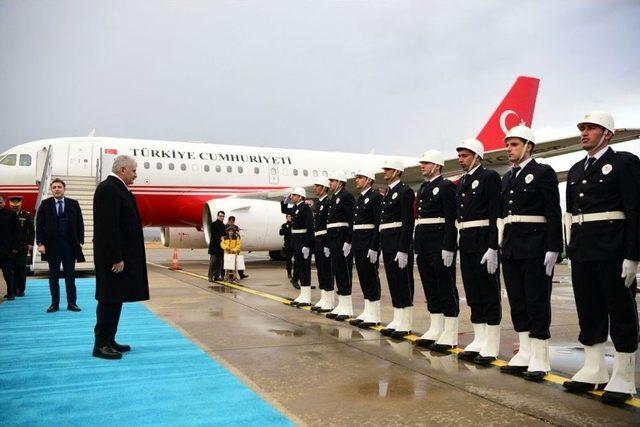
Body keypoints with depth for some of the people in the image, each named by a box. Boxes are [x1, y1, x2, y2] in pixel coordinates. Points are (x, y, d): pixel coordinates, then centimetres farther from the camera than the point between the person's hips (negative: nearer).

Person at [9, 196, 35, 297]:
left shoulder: (27, 215, 2)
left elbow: (31, 231, 3)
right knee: (12, 269, 3)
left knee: (21, 268, 1)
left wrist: (30, 244, -4)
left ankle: (21, 290, 7)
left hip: (22, 247, -1)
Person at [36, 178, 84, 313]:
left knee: (70, 275, 5)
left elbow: (80, 224, 4)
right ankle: (54, 303, 15)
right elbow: (39, 225, 0)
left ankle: (72, 303, 11)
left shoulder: (73, 204, 3)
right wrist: (40, 243, -7)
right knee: (53, 276, 7)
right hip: (52, 245, 0)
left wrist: (80, 241, -2)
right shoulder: (45, 204, 2)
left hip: (70, 245, 0)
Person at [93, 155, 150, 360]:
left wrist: (121, 257, 14)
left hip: (122, 256, 10)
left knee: (114, 300, 14)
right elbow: (108, 227, -22)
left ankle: (109, 340, 22)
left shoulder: (116, 189, 15)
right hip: (114, 257, -10)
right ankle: (101, 344, 4)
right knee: (110, 300, -4)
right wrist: (116, 258, -22)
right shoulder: (109, 189, -16)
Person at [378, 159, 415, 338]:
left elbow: (409, 222, -17)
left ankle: (406, 325, 4)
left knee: (403, 283, -3)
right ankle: (397, 321, 20)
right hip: (387, 243, 9)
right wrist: (383, 247, 16)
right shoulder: (387, 192, 17)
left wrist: (403, 250, -21)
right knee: (393, 283, 12)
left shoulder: (405, 191, -10)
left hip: (399, 243, -9)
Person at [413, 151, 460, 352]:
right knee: (430, 288, 12)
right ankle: (435, 330, 21)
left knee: (446, 288, -2)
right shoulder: (423, 188, 17)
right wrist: (417, 247, 16)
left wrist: (448, 248, -20)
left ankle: (450, 334, 5)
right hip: (423, 244, 9)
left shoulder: (446, 186, -8)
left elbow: (451, 220, -14)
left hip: (439, 243, -8)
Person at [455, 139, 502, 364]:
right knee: (473, 295, 12)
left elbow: (496, 215, -14)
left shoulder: (490, 177, -7)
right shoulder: (461, 183, 16)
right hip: (466, 244, 8)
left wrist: (492, 248, -20)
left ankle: (491, 347, 6)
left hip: (484, 242, -8)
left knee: (489, 294, 0)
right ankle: (479, 341, 22)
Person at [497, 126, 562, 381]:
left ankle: (539, 360, 5)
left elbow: (554, 214, -9)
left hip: (535, 249, -7)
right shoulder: (507, 178, 17)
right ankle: (524, 355, 19)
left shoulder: (543, 173, -3)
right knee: (518, 304, 10)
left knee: (537, 303, -2)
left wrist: (552, 250, -15)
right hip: (510, 249, 7)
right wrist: (500, 246, 13)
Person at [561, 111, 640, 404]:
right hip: (582, 252, 7)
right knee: (588, 312, 11)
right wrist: (571, 249, 12)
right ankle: (593, 371, 21)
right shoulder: (576, 170, 16)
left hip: (613, 251, -6)